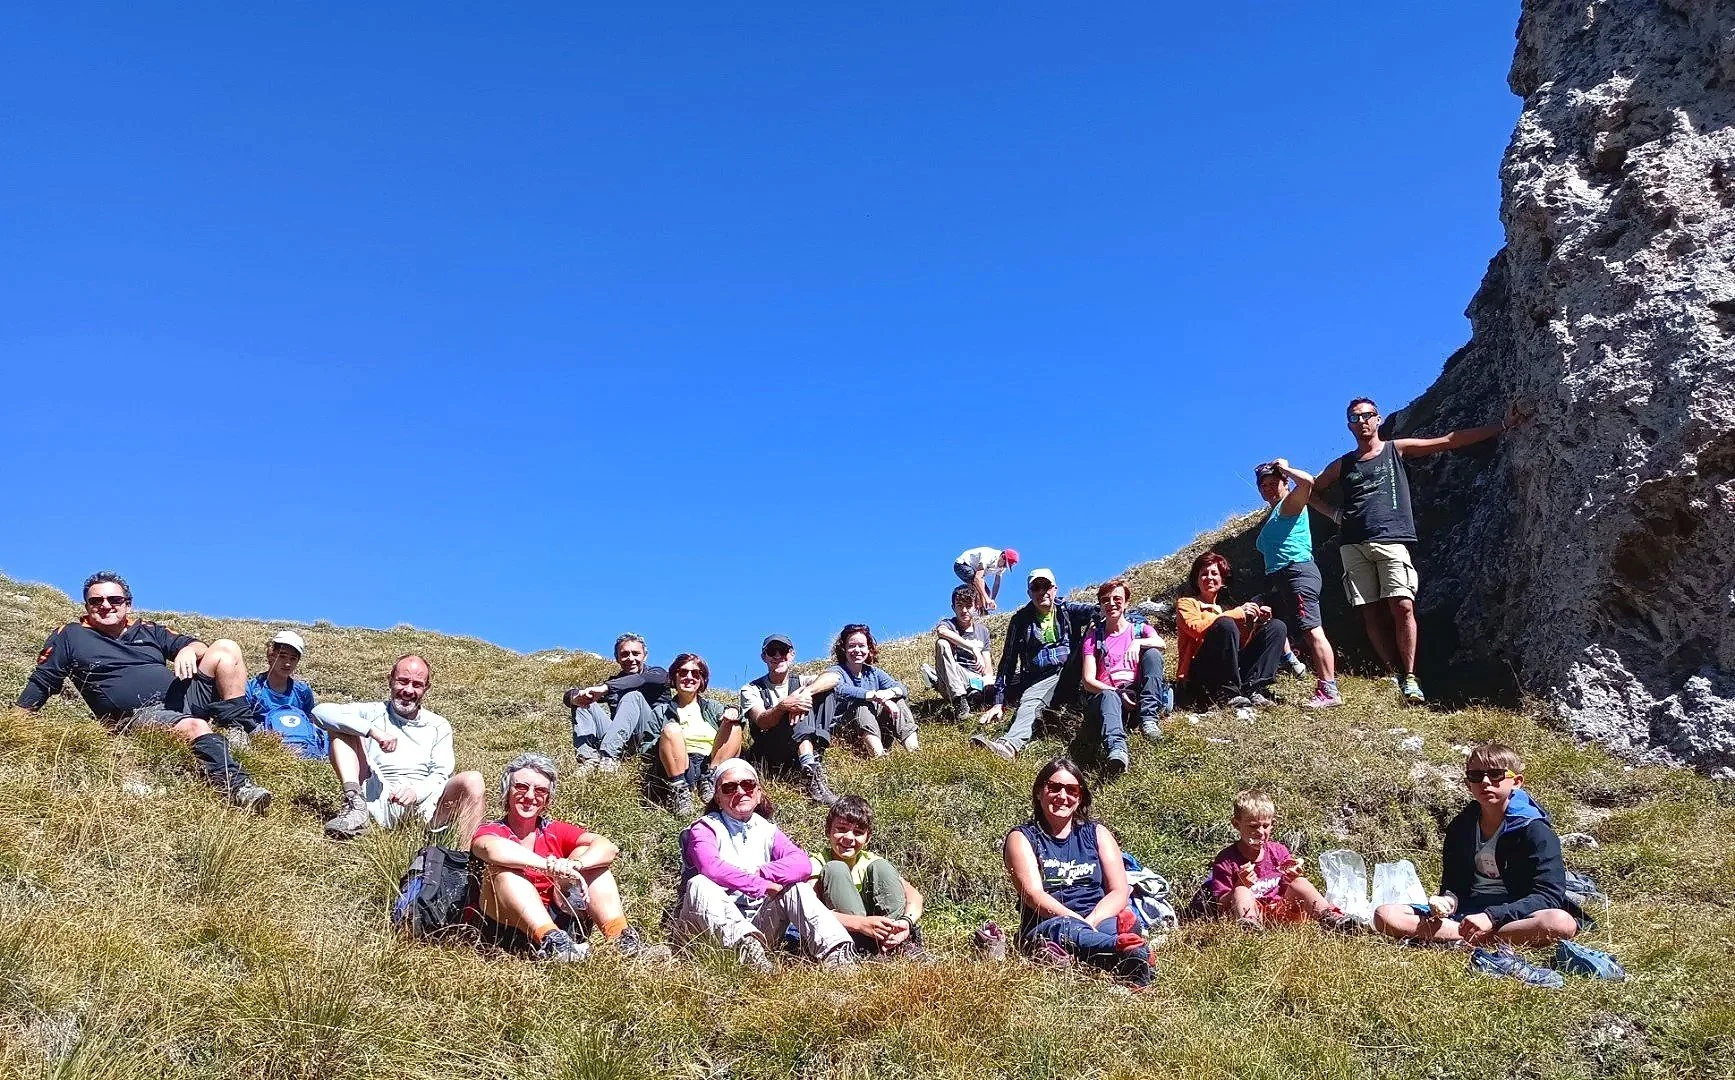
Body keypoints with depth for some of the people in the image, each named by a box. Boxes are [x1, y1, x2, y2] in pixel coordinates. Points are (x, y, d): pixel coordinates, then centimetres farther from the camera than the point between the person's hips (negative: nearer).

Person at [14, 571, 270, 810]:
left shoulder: (148, 630, 22)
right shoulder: (71, 637, 15)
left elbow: (195, 644, 19)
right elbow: (40, 682, 14)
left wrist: (189, 650, -7)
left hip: (183, 696, 5)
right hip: (142, 714, -5)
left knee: (225, 648, -14)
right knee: (196, 727, -36)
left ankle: (242, 737, -21)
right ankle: (236, 785, -49)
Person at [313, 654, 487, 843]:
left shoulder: (439, 726, 19)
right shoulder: (373, 713, 16)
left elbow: (441, 775, 7)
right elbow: (320, 711, -1)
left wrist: (416, 792, -18)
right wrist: (372, 730, -15)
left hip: (424, 802, 0)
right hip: (380, 799, 0)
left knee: (472, 781, -28)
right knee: (343, 728, -5)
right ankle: (356, 808, -24)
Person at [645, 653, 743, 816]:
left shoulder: (712, 707, 27)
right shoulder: (661, 710, 21)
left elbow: (729, 714, 6)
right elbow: (646, 747, 12)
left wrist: (732, 711, -18)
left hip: (713, 764, 2)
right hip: (679, 767, -2)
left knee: (733, 726, -16)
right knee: (671, 729, -26)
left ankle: (709, 781, -25)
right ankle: (679, 790, -34)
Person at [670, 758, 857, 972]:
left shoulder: (767, 831, 16)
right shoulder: (705, 828, 3)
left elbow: (802, 864, -5)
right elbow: (711, 867, -21)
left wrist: (761, 872, -18)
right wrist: (760, 885, -20)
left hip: (756, 926, 4)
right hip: (714, 925, -4)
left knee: (795, 887, -15)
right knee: (700, 885, -33)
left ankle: (835, 952, -33)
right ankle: (746, 947, -59)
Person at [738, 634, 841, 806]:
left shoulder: (800, 681, 16)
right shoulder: (751, 690, 8)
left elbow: (833, 678, -6)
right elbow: (762, 722, -13)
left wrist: (806, 692, -24)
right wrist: (783, 706, -33)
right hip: (769, 756, -3)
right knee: (799, 713, -26)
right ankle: (810, 770, -45)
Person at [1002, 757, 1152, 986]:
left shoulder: (1096, 834, 19)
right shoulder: (1022, 838, 10)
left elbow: (1120, 892, 7)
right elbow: (1033, 894, -6)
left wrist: (1090, 922, -14)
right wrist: (1078, 922, -22)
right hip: (1045, 929, -3)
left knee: (1125, 920, -32)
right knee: (1064, 928, -39)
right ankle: (1127, 949, -68)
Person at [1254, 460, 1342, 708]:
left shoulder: (1291, 504, 3)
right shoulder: (1271, 517, 27)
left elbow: (1307, 482, -19)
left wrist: (1284, 468, -1)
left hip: (1298, 571, -11)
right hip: (1276, 579, 11)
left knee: (1312, 630, -18)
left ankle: (1329, 691, -24)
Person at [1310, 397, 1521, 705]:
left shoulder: (1396, 450, 13)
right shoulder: (1342, 466, 19)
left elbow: (1450, 440, 10)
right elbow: (1312, 490, 32)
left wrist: (1503, 425, 6)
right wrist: (1335, 514, 14)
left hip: (1391, 541, -2)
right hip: (1353, 545, 3)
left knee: (1402, 607, -14)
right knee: (1372, 614, -2)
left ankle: (1410, 679, -10)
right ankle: (1395, 675, 2)